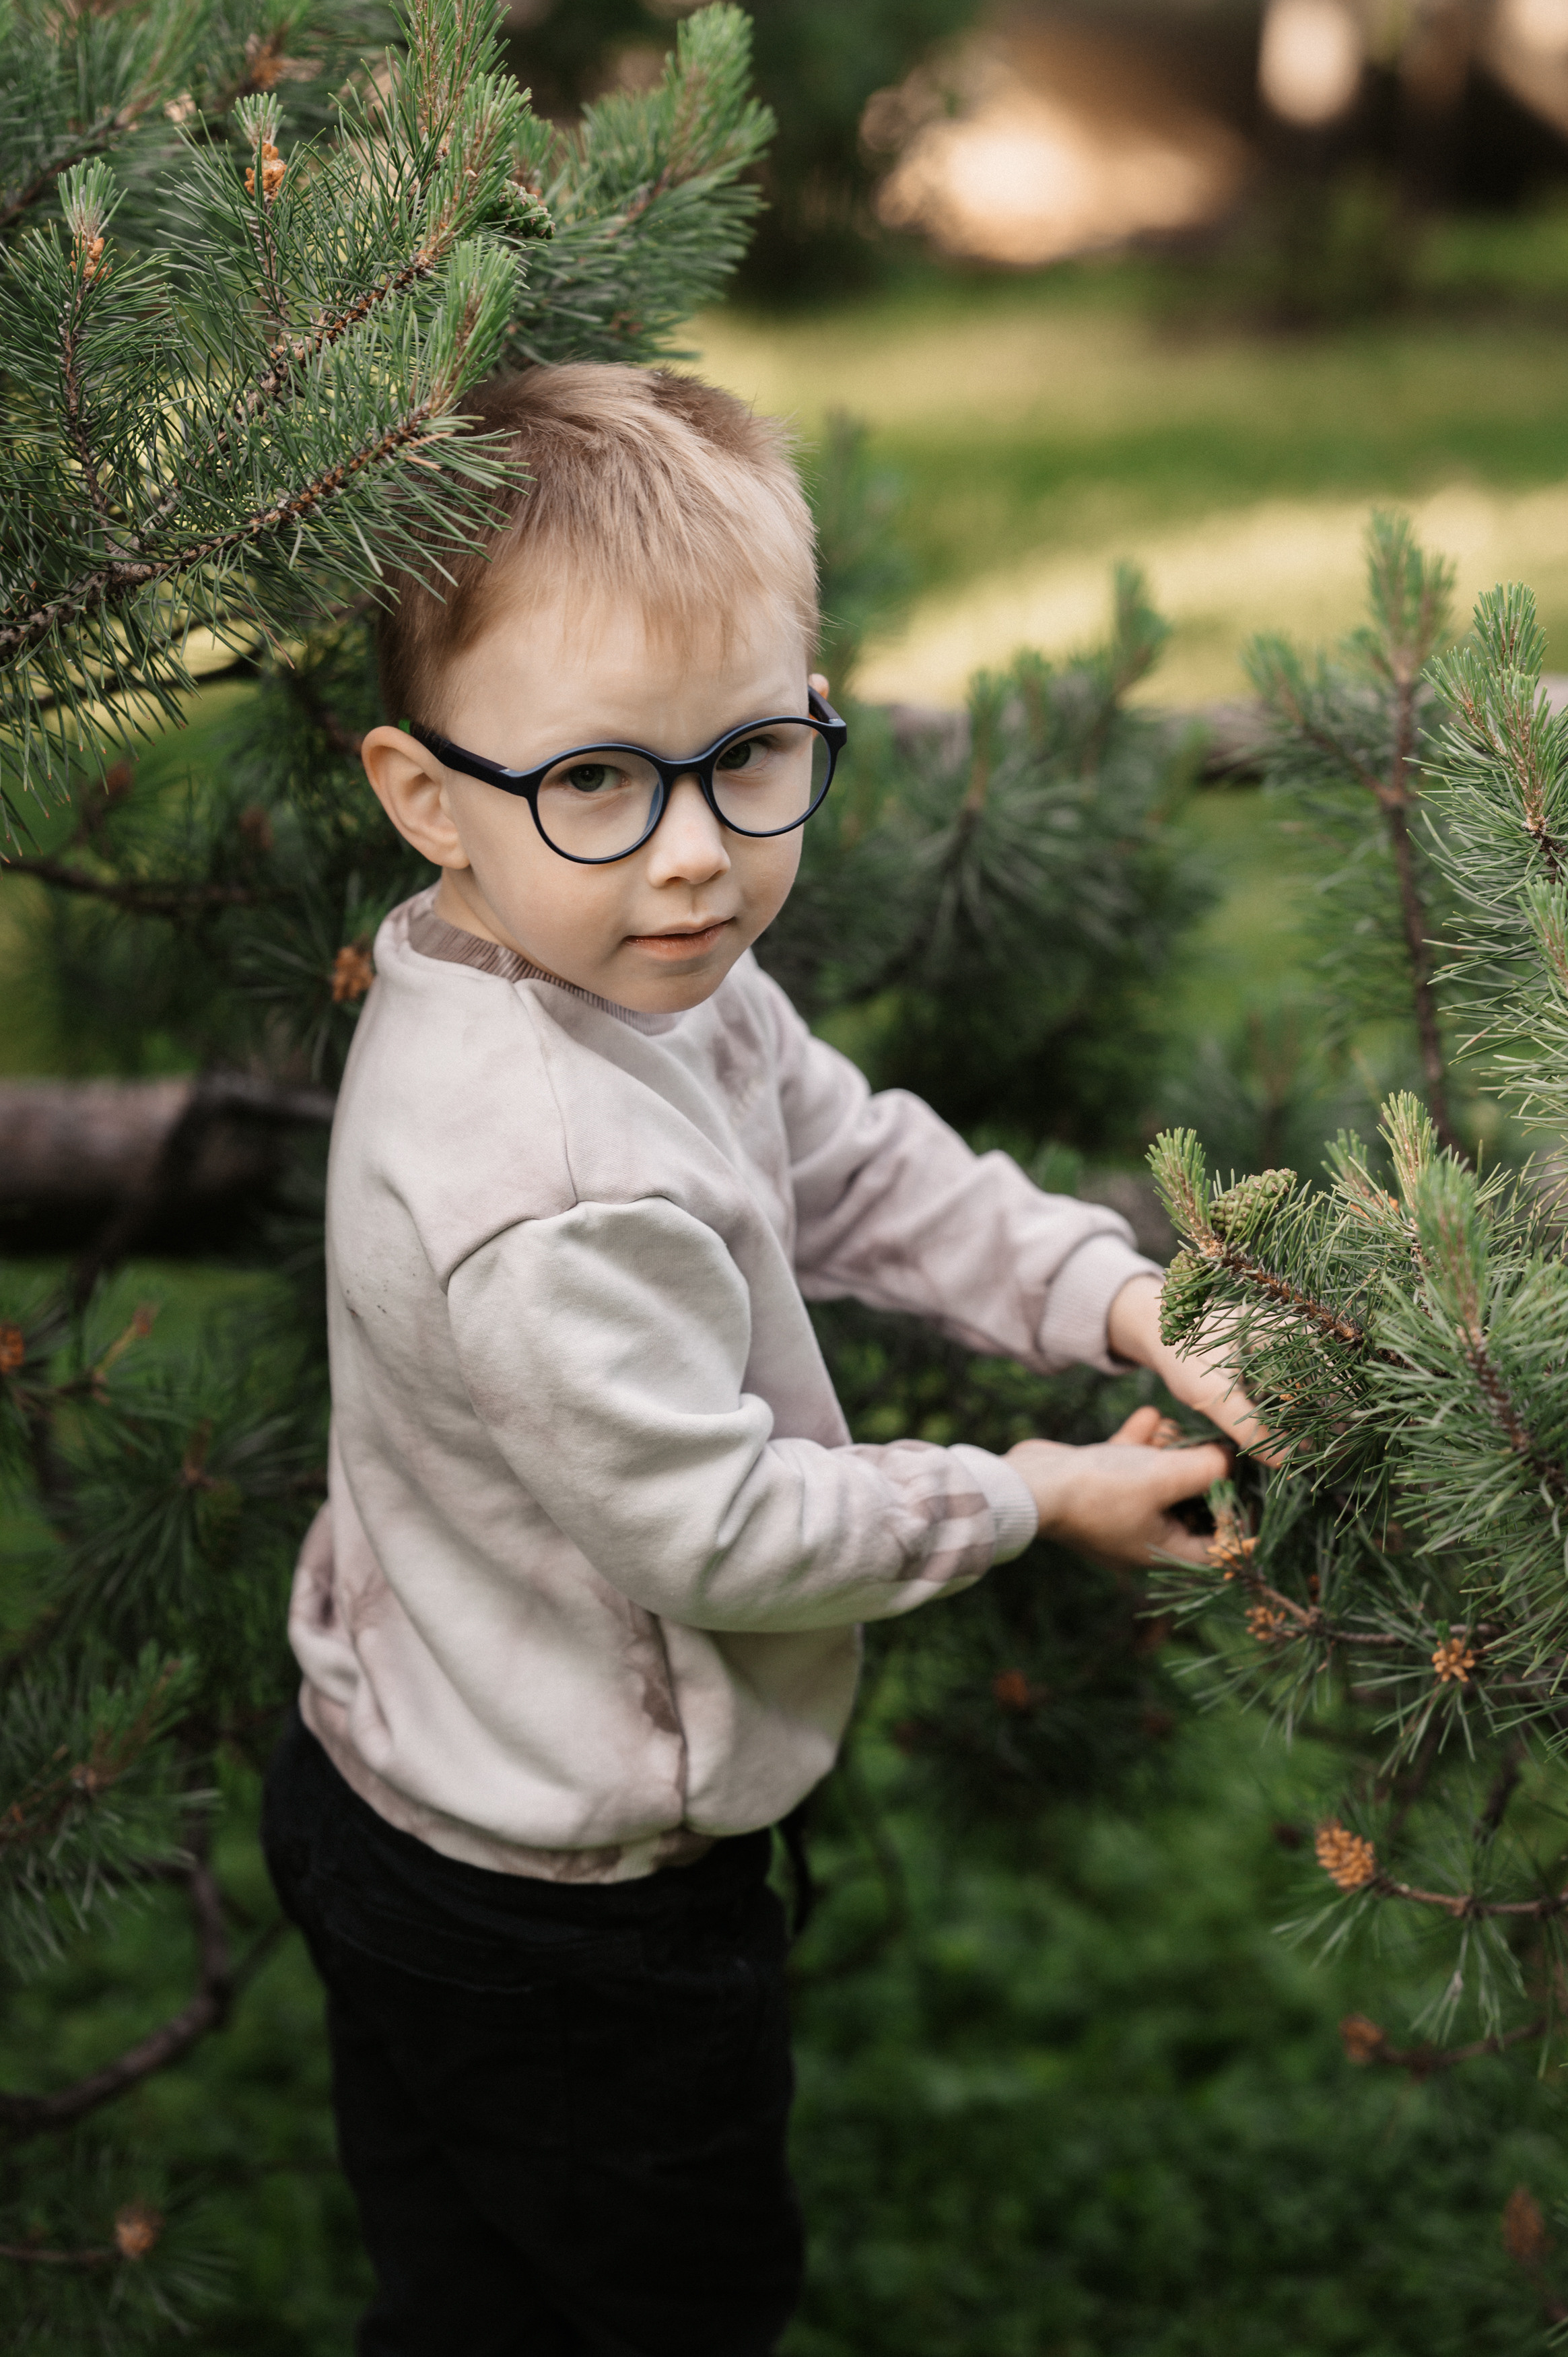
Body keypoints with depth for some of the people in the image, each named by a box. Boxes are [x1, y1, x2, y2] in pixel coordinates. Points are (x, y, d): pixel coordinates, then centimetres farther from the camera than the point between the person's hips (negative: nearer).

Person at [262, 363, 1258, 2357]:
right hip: (557, 1926, -9)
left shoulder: (662, 978, -5)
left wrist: (1117, 1297, -4)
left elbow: (862, 1171, 8)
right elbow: (718, 1533, -28)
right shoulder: (553, 1183, -37)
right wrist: (1028, 1499, -15)